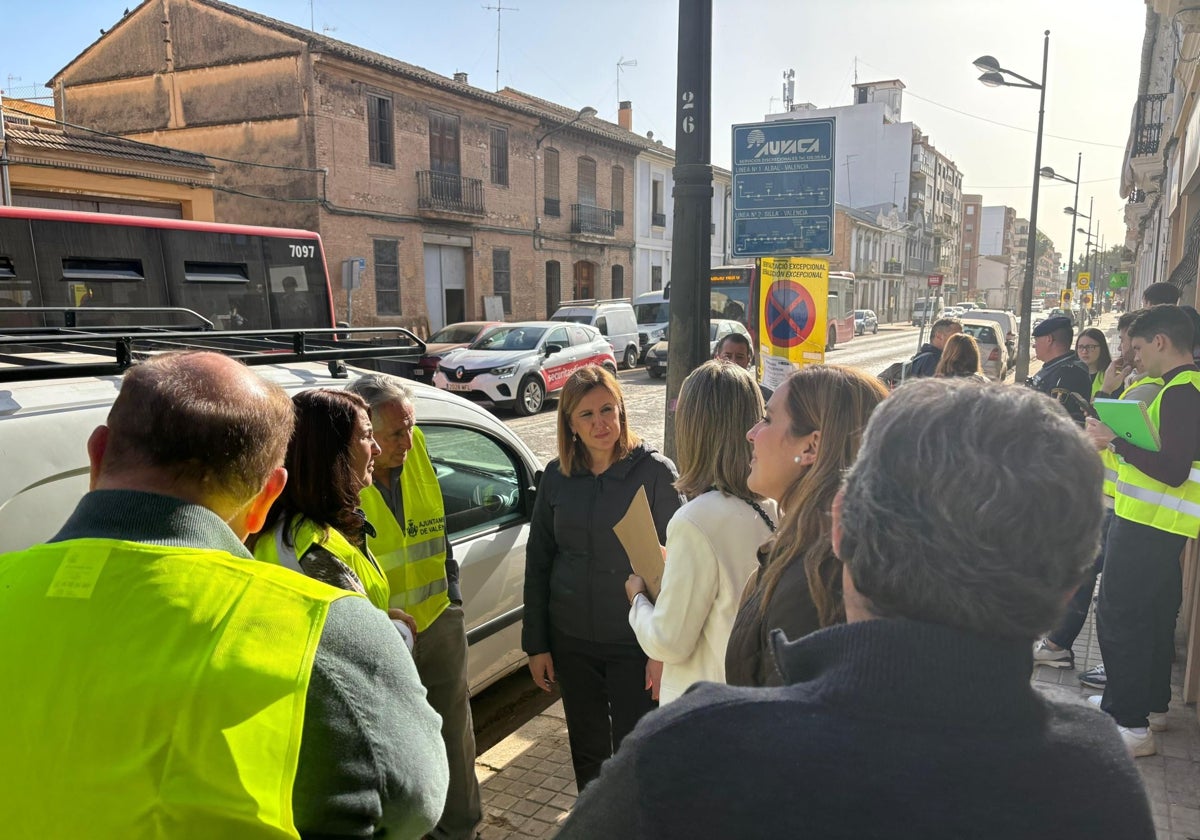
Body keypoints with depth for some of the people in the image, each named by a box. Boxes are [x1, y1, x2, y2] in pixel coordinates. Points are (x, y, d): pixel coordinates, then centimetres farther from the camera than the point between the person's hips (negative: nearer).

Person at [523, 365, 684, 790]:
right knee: (587, 749, 19)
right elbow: (537, 562, 6)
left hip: (635, 641, -3)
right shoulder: (556, 476, 0)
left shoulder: (655, 471, -11)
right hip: (572, 641, 4)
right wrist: (536, 643, 5)